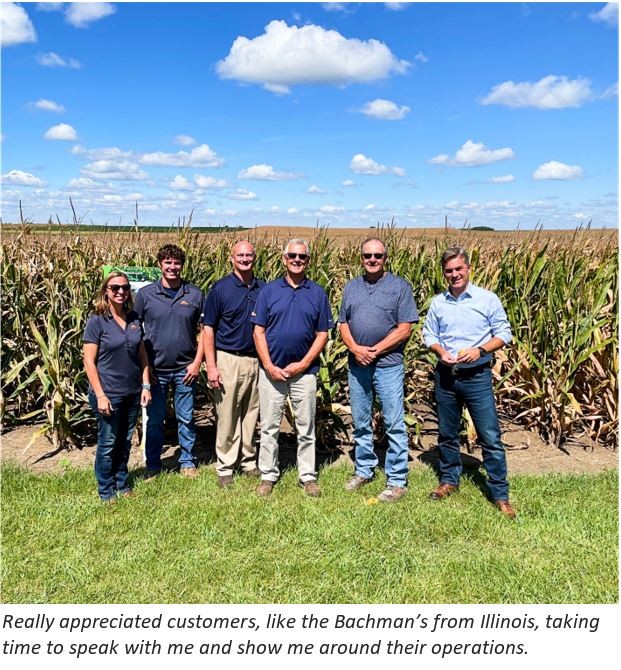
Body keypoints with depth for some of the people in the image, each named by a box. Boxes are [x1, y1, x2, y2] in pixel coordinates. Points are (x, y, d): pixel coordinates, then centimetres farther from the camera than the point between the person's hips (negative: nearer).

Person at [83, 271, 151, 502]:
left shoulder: (134, 319, 6)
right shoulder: (97, 321, -9)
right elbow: (89, 361, -11)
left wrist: (146, 385, 5)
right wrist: (100, 395, -15)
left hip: (133, 393, 5)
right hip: (109, 394, -5)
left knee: (125, 442, 15)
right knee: (108, 443, 6)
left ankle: (122, 484, 31)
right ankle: (106, 491, 21)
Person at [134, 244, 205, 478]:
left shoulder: (194, 294, 1)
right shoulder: (145, 294, -2)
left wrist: (197, 362, -4)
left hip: (185, 369, 1)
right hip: (155, 369, 0)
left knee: (186, 418, 11)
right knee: (154, 419, 10)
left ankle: (187, 462, 27)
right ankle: (153, 465, 26)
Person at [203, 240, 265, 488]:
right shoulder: (220, 289, -3)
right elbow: (208, 329, -4)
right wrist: (211, 366, -11)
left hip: (256, 360, 3)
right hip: (228, 360, -3)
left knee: (251, 415, 12)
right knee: (227, 417, 3)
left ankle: (248, 462, 26)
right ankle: (225, 467, 15)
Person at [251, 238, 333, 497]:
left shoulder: (318, 293, 3)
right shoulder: (268, 291, 3)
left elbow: (322, 334, 2)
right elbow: (259, 331, 0)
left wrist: (303, 364, -8)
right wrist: (269, 366, -9)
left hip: (304, 371, 0)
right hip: (271, 370, 0)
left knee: (306, 428, 9)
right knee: (269, 427, 8)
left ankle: (308, 476, 19)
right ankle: (268, 475, 20)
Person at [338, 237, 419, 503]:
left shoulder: (400, 286, -2)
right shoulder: (351, 287, 12)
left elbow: (405, 329, -8)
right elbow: (343, 324, 11)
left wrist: (375, 350, -13)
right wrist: (355, 348, -8)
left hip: (388, 365, -4)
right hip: (357, 365, 5)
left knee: (394, 425, -1)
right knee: (360, 423, 14)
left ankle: (397, 481, 8)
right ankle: (364, 470, 30)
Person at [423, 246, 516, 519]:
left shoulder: (487, 299, -4)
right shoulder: (437, 302, 5)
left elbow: (504, 334, -1)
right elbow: (429, 334, 10)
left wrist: (480, 350, -17)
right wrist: (440, 351, -10)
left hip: (477, 375, -3)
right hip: (445, 375, 4)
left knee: (490, 437, -2)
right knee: (447, 434, 15)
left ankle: (500, 494, 10)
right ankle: (449, 480, 34)